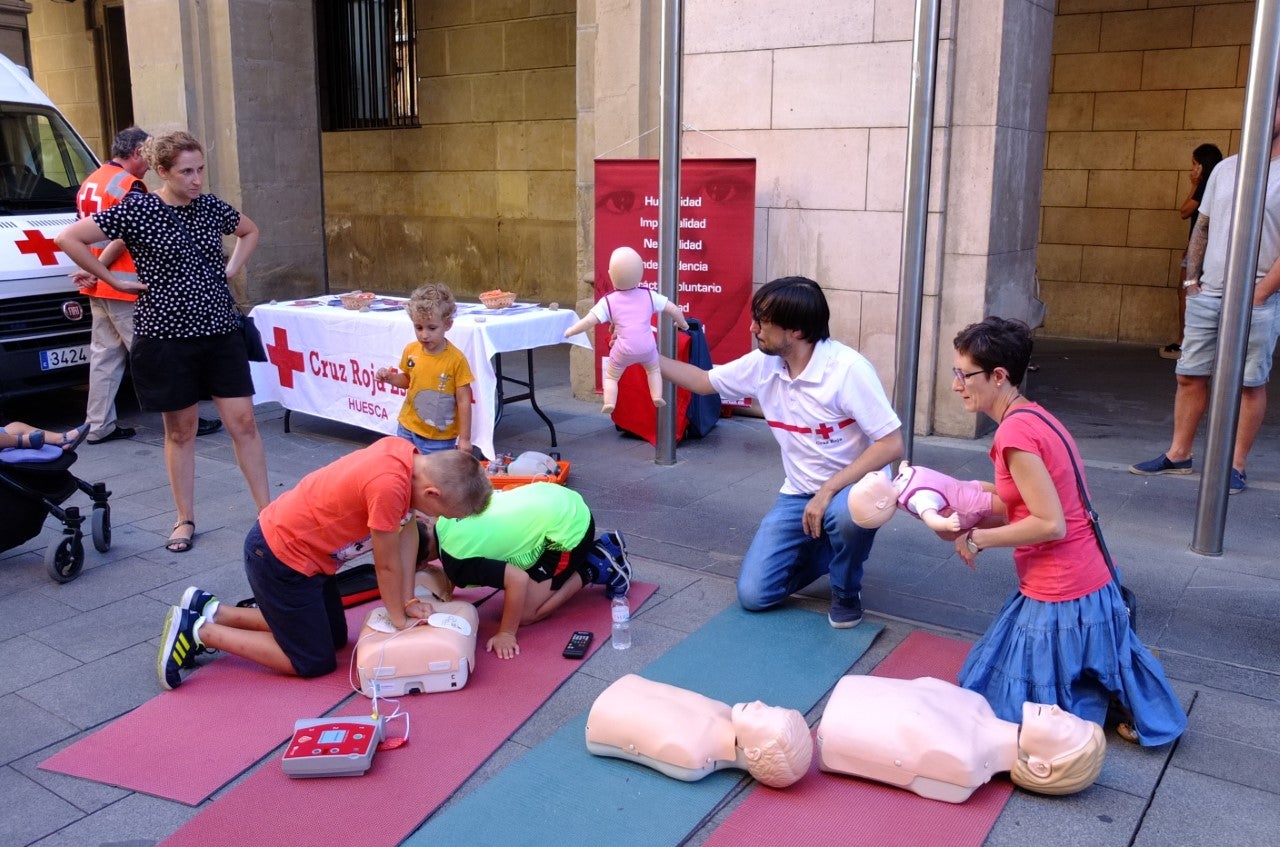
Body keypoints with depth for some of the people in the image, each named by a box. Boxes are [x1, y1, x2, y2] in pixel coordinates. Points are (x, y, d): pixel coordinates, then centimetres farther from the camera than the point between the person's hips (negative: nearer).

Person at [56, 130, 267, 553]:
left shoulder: (212, 207, 4)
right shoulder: (137, 210, -8)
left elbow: (250, 231, 25)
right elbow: (68, 238, -9)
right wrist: (115, 281, -8)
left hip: (221, 331, 3)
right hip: (167, 336, -3)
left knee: (243, 422, 1)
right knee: (180, 430, 7)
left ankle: (266, 510, 9)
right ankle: (185, 520, 20)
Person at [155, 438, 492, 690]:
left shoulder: (408, 456, -7)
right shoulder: (389, 484, -33)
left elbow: (407, 530, 3)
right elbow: (387, 565, -20)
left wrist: (407, 601, 1)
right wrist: (399, 617, -3)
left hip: (288, 541, 9)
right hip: (280, 557, -9)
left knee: (335, 637, 20)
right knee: (315, 661, 4)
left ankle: (211, 610, 23)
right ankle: (199, 631, 7)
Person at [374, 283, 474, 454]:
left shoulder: (456, 359, -17)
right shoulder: (411, 350, -3)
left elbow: (464, 401, -12)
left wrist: (465, 438, -11)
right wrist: (390, 377, -4)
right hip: (407, 429, 5)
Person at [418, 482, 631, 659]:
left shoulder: (458, 563, -24)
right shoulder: (444, 518, 0)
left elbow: (517, 579, -28)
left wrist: (506, 634, -17)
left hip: (566, 528, -9)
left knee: (524, 614, -4)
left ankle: (593, 569, 6)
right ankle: (604, 547, 22)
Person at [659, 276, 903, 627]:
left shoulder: (848, 368, -24)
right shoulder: (763, 365, -6)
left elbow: (891, 444, -24)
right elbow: (703, 381, 10)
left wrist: (829, 491, -28)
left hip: (854, 486, -4)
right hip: (799, 494, 5)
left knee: (845, 511, -42)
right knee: (753, 594, -7)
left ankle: (847, 592, -7)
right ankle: (826, 549, 21)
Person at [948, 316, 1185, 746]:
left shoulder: (1016, 431, -22)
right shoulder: (1033, 417, 7)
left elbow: (1050, 524, -23)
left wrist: (978, 539, -12)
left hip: (1058, 599, -9)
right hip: (1089, 584, 9)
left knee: (1000, 697, 8)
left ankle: (1109, 697, 3)